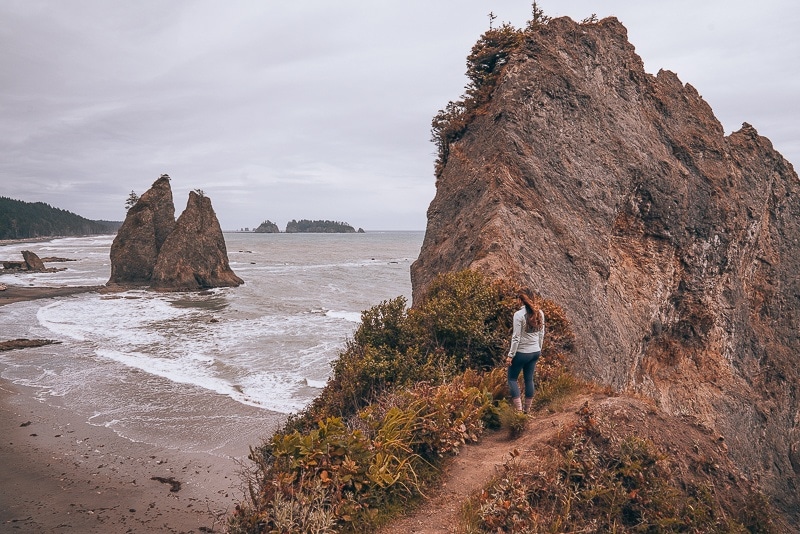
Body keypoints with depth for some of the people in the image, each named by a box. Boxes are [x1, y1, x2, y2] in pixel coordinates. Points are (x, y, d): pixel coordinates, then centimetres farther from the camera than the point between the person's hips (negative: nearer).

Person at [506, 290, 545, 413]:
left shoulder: (519, 315, -18)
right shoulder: (540, 313, 0)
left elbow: (516, 337, -17)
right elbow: (541, 334, 9)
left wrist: (511, 355, -11)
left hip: (522, 352, -6)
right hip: (535, 352, 6)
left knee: (512, 378, 8)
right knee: (529, 379, 15)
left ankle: (519, 409, 3)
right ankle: (527, 409, 23)